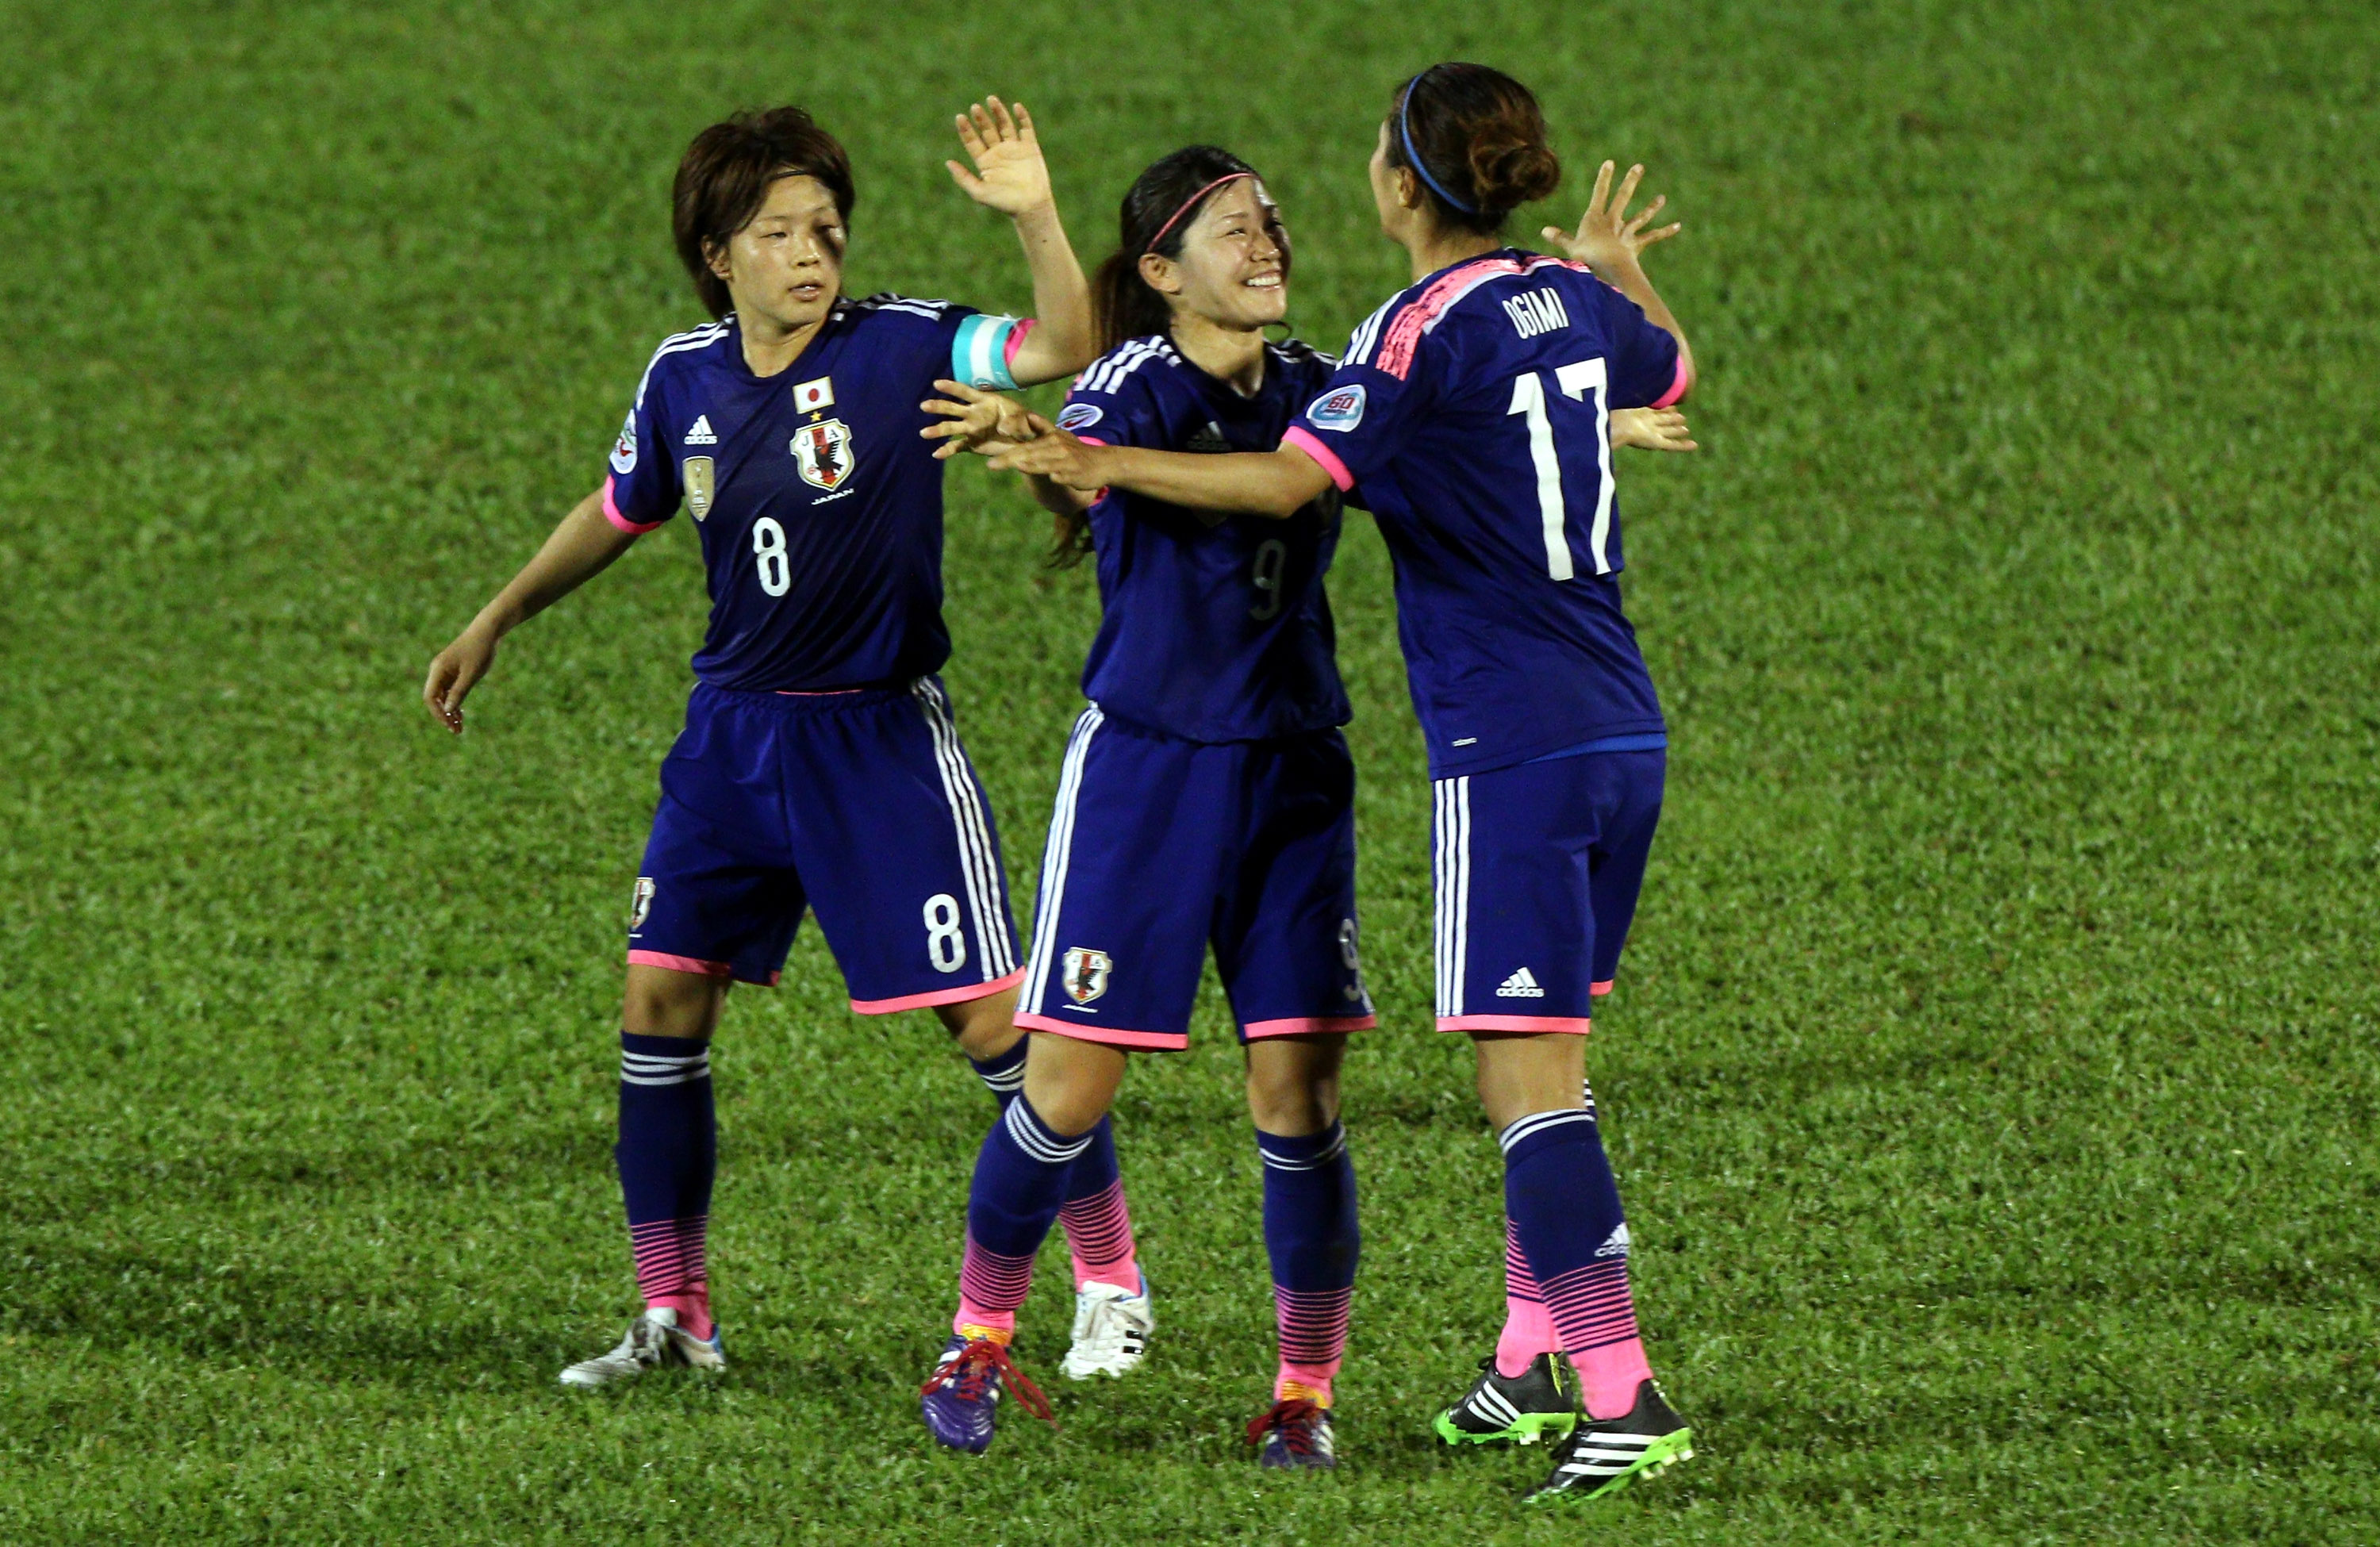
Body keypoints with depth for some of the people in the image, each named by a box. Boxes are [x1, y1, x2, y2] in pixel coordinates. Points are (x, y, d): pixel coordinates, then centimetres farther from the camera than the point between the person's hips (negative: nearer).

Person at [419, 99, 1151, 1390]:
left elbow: (1066, 348, -25)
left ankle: (1110, 1278, 11)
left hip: (880, 735, -5)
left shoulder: (895, 350, -12)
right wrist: (494, 625, 27)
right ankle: (673, 1317, 14)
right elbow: (620, 511, 20)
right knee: (661, 997, 2)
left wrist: (1034, 216, -40)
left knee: (991, 1013, -6)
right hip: (733, 733, 5)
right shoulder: (685, 378, 1)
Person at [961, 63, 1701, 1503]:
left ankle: (1626, 1397, -18)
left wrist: (1108, 465, -11)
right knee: (1552, 1060, 18)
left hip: (1512, 749, -8)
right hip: (1621, 730, 8)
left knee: (1529, 1076, -10)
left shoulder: (1423, 329, -12)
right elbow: (1672, 371, 33)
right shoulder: (1575, 305, 10)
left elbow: (1289, 478, -19)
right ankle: (1536, 1366, 24)